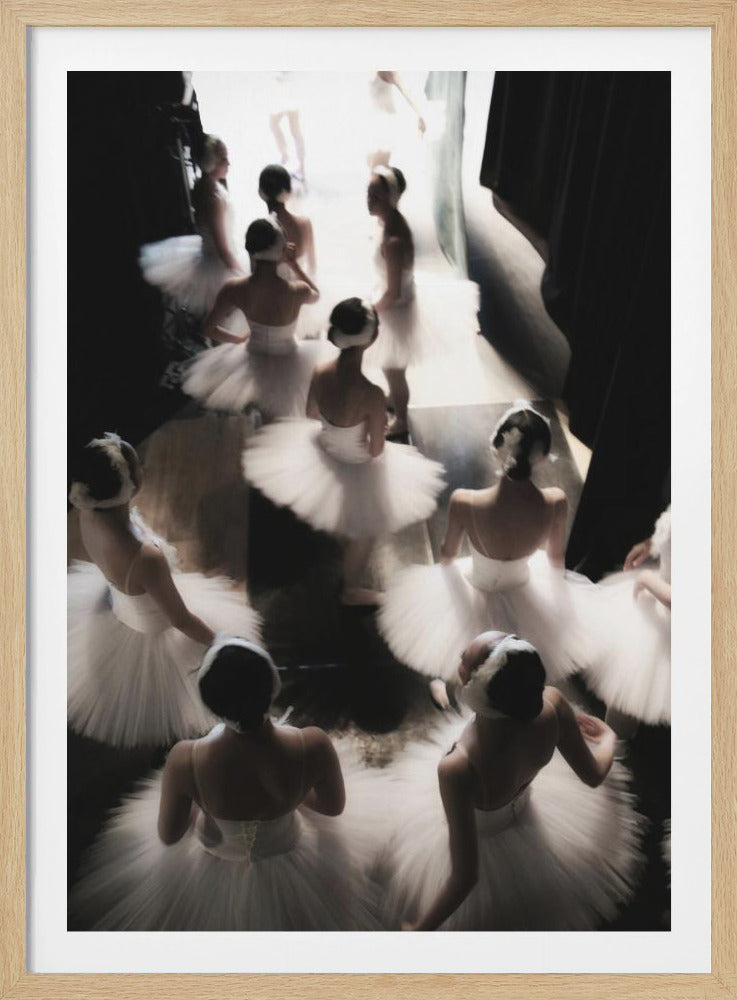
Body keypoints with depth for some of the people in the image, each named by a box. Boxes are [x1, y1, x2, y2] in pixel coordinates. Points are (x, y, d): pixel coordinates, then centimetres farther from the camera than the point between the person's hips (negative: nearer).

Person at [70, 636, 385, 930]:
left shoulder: (185, 760, -38)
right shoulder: (313, 745, -38)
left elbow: (167, 836, -16)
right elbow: (335, 807, -15)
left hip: (215, 853, 0)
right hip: (287, 850, 0)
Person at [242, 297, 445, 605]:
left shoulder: (320, 373, -21)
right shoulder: (372, 395, -37)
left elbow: (312, 414, 0)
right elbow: (376, 451, -22)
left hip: (321, 455, 4)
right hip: (357, 472, -4)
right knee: (362, 534, 24)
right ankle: (351, 590, 46)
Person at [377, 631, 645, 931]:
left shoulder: (458, 768, -48)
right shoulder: (552, 704, -34)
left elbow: (465, 876, -35)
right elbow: (594, 775, -13)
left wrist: (420, 929, -18)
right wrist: (608, 737, 9)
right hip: (526, 810, 3)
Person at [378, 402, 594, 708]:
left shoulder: (464, 502, -36)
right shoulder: (556, 502, -30)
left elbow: (447, 554, -14)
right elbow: (556, 557, -8)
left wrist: (446, 565, 11)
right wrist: (554, 578, 16)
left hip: (474, 598, -1)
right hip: (530, 602, 1)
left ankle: (440, 683, 57)